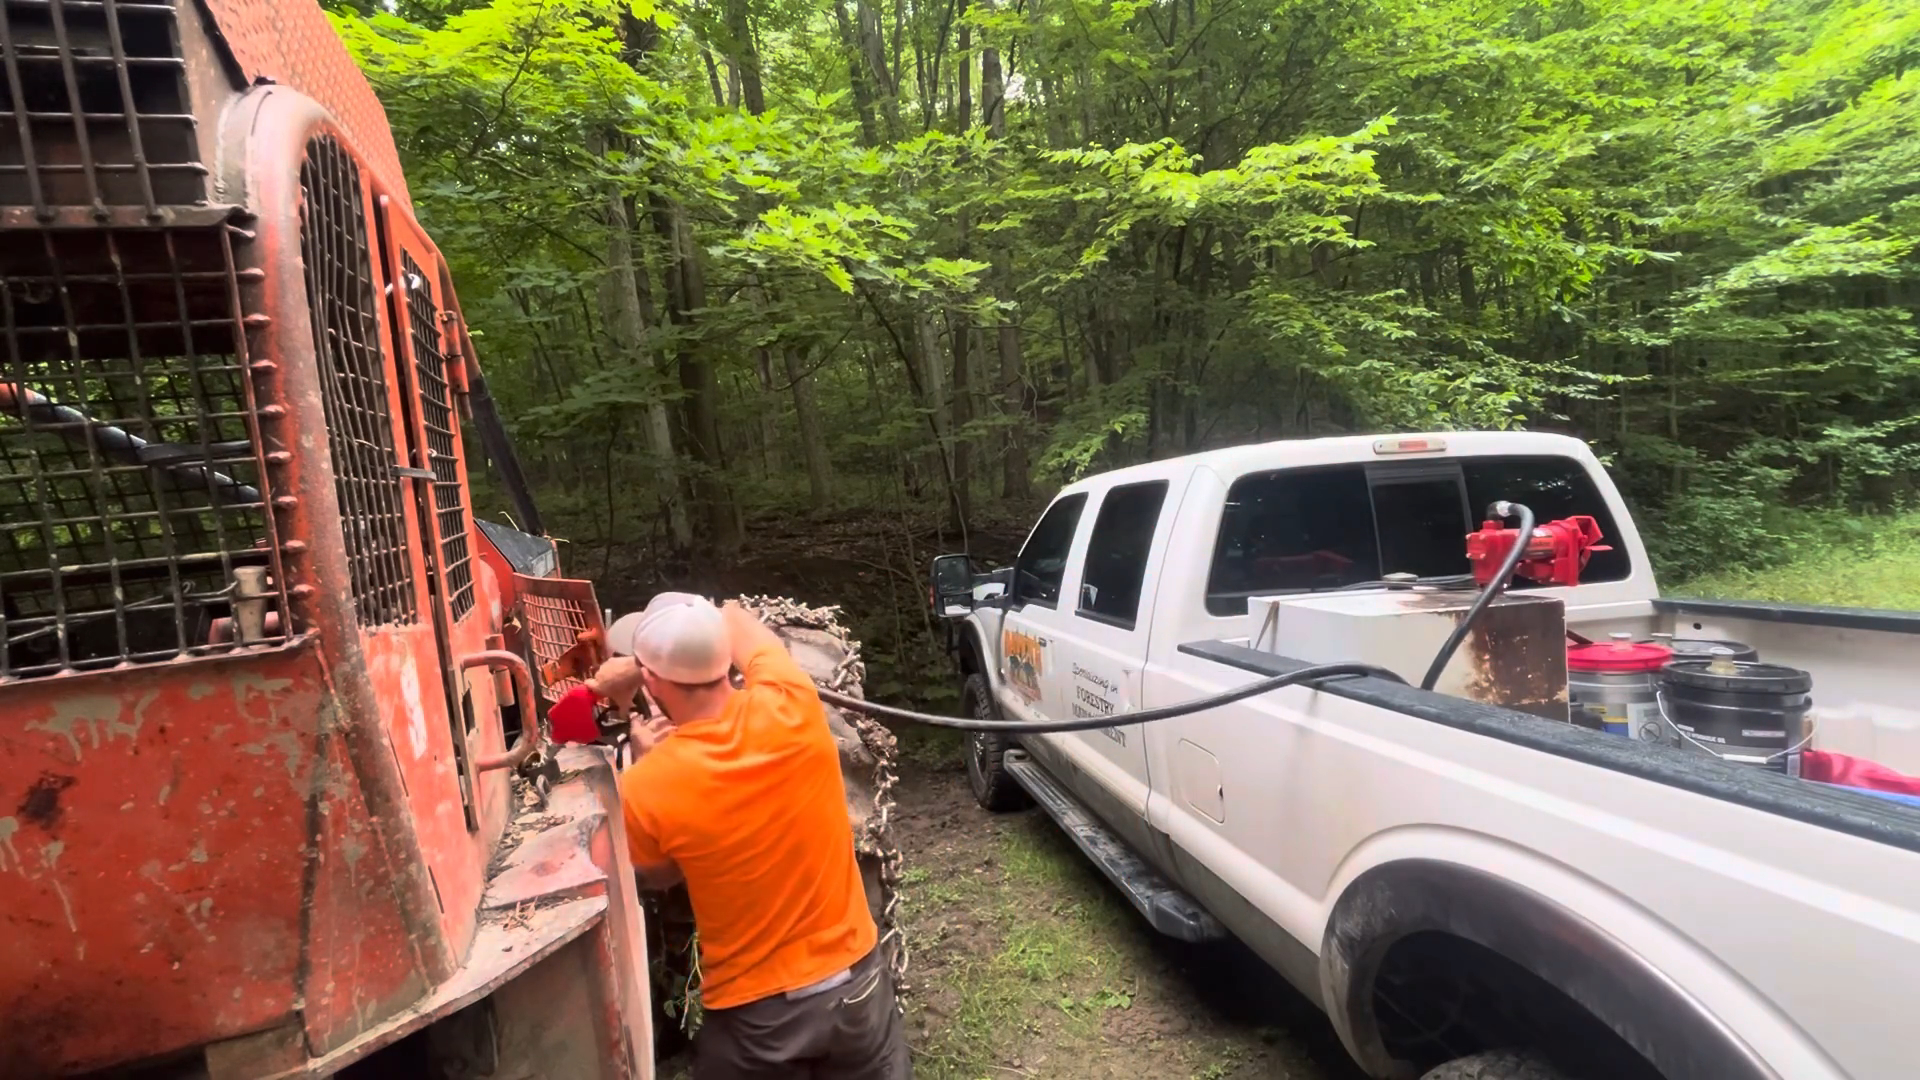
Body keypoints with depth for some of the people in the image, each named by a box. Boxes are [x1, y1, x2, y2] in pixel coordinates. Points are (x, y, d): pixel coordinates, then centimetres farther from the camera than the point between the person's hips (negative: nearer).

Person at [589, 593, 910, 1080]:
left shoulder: (645, 789, -23)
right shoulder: (790, 706, -20)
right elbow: (736, 620, 2)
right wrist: (633, 669, 7)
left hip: (753, 1013, -2)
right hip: (855, 981, 3)